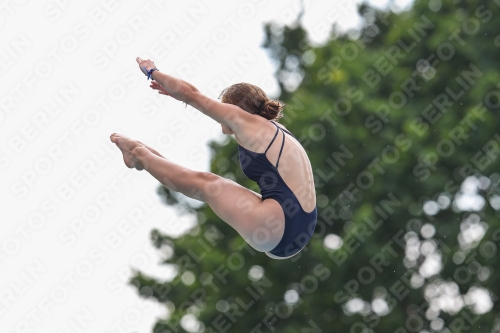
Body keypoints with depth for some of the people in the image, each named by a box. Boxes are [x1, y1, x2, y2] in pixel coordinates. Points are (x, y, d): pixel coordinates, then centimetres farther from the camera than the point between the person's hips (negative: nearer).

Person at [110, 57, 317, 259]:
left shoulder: (249, 122, -1)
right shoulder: (269, 129, 22)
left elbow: (192, 94, 6)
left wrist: (152, 72, 20)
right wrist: (175, 91, 43)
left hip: (282, 224, -9)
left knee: (203, 184, 8)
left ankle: (140, 155, 27)